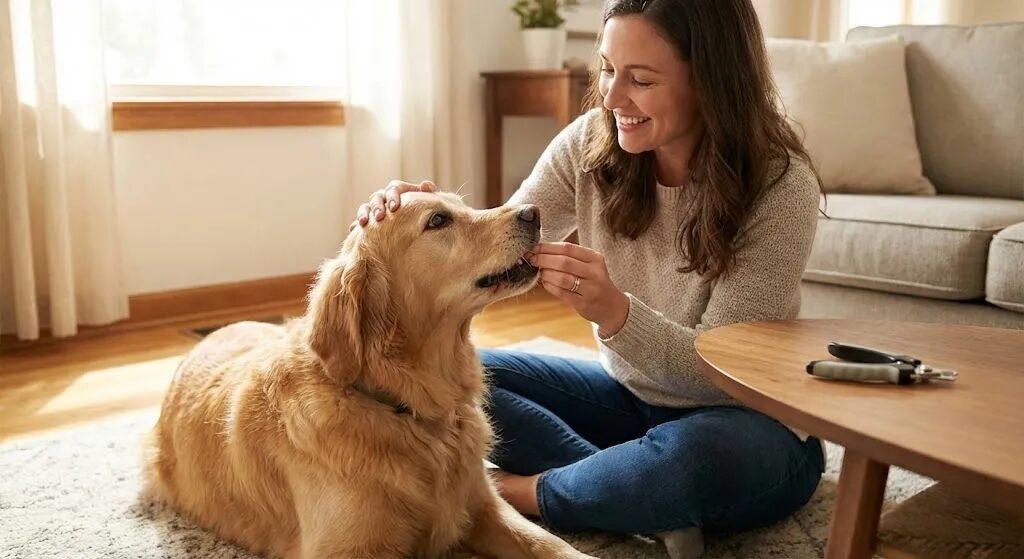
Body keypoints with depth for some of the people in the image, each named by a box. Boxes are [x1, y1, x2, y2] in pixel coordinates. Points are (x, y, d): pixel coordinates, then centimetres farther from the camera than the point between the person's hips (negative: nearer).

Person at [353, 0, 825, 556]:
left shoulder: (780, 185, -23)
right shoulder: (591, 143, -11)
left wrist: (614, 312, -43)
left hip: (748, 420, -4)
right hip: (627, 392, 5)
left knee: (692, 457, -40)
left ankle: (516, 490, -12)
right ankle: (645, 497, -16)